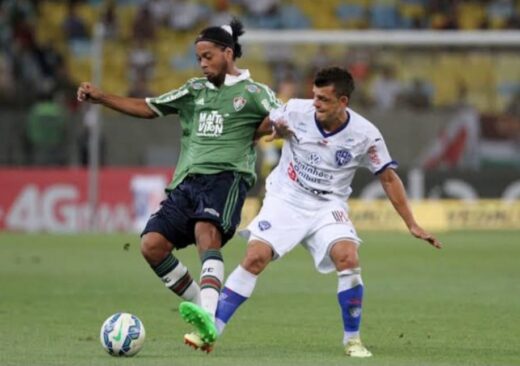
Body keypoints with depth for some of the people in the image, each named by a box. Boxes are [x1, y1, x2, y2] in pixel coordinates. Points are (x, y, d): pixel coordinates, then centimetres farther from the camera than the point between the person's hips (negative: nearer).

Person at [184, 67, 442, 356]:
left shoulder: (365, 135, -12)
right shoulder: (296, 111, -12)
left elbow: (388, 178, -1)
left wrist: (412, 224, -2)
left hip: (328, 206, 0)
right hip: (285, 199, 0)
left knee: (348, 258, -24)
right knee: (255, 258, -18)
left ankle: (353, 339, -7)